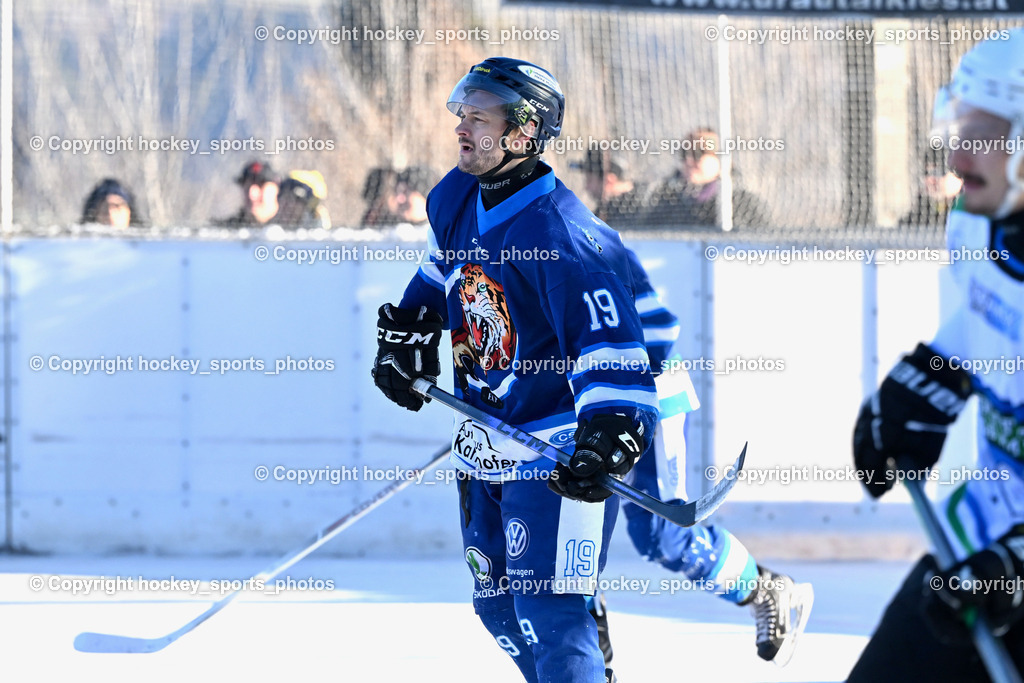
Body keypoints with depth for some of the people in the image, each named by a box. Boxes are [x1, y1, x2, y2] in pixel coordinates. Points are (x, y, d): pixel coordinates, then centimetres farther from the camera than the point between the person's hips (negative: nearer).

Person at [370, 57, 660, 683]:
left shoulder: (564, 235, -24)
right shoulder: (457, 200, 2)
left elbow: (611, 349, -29)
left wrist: (608, 439, -40)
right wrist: (407, 333, 17)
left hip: (560, 447, -9)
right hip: (486, 444, 9)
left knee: (548, 612, -16)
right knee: (499, 603, 17)